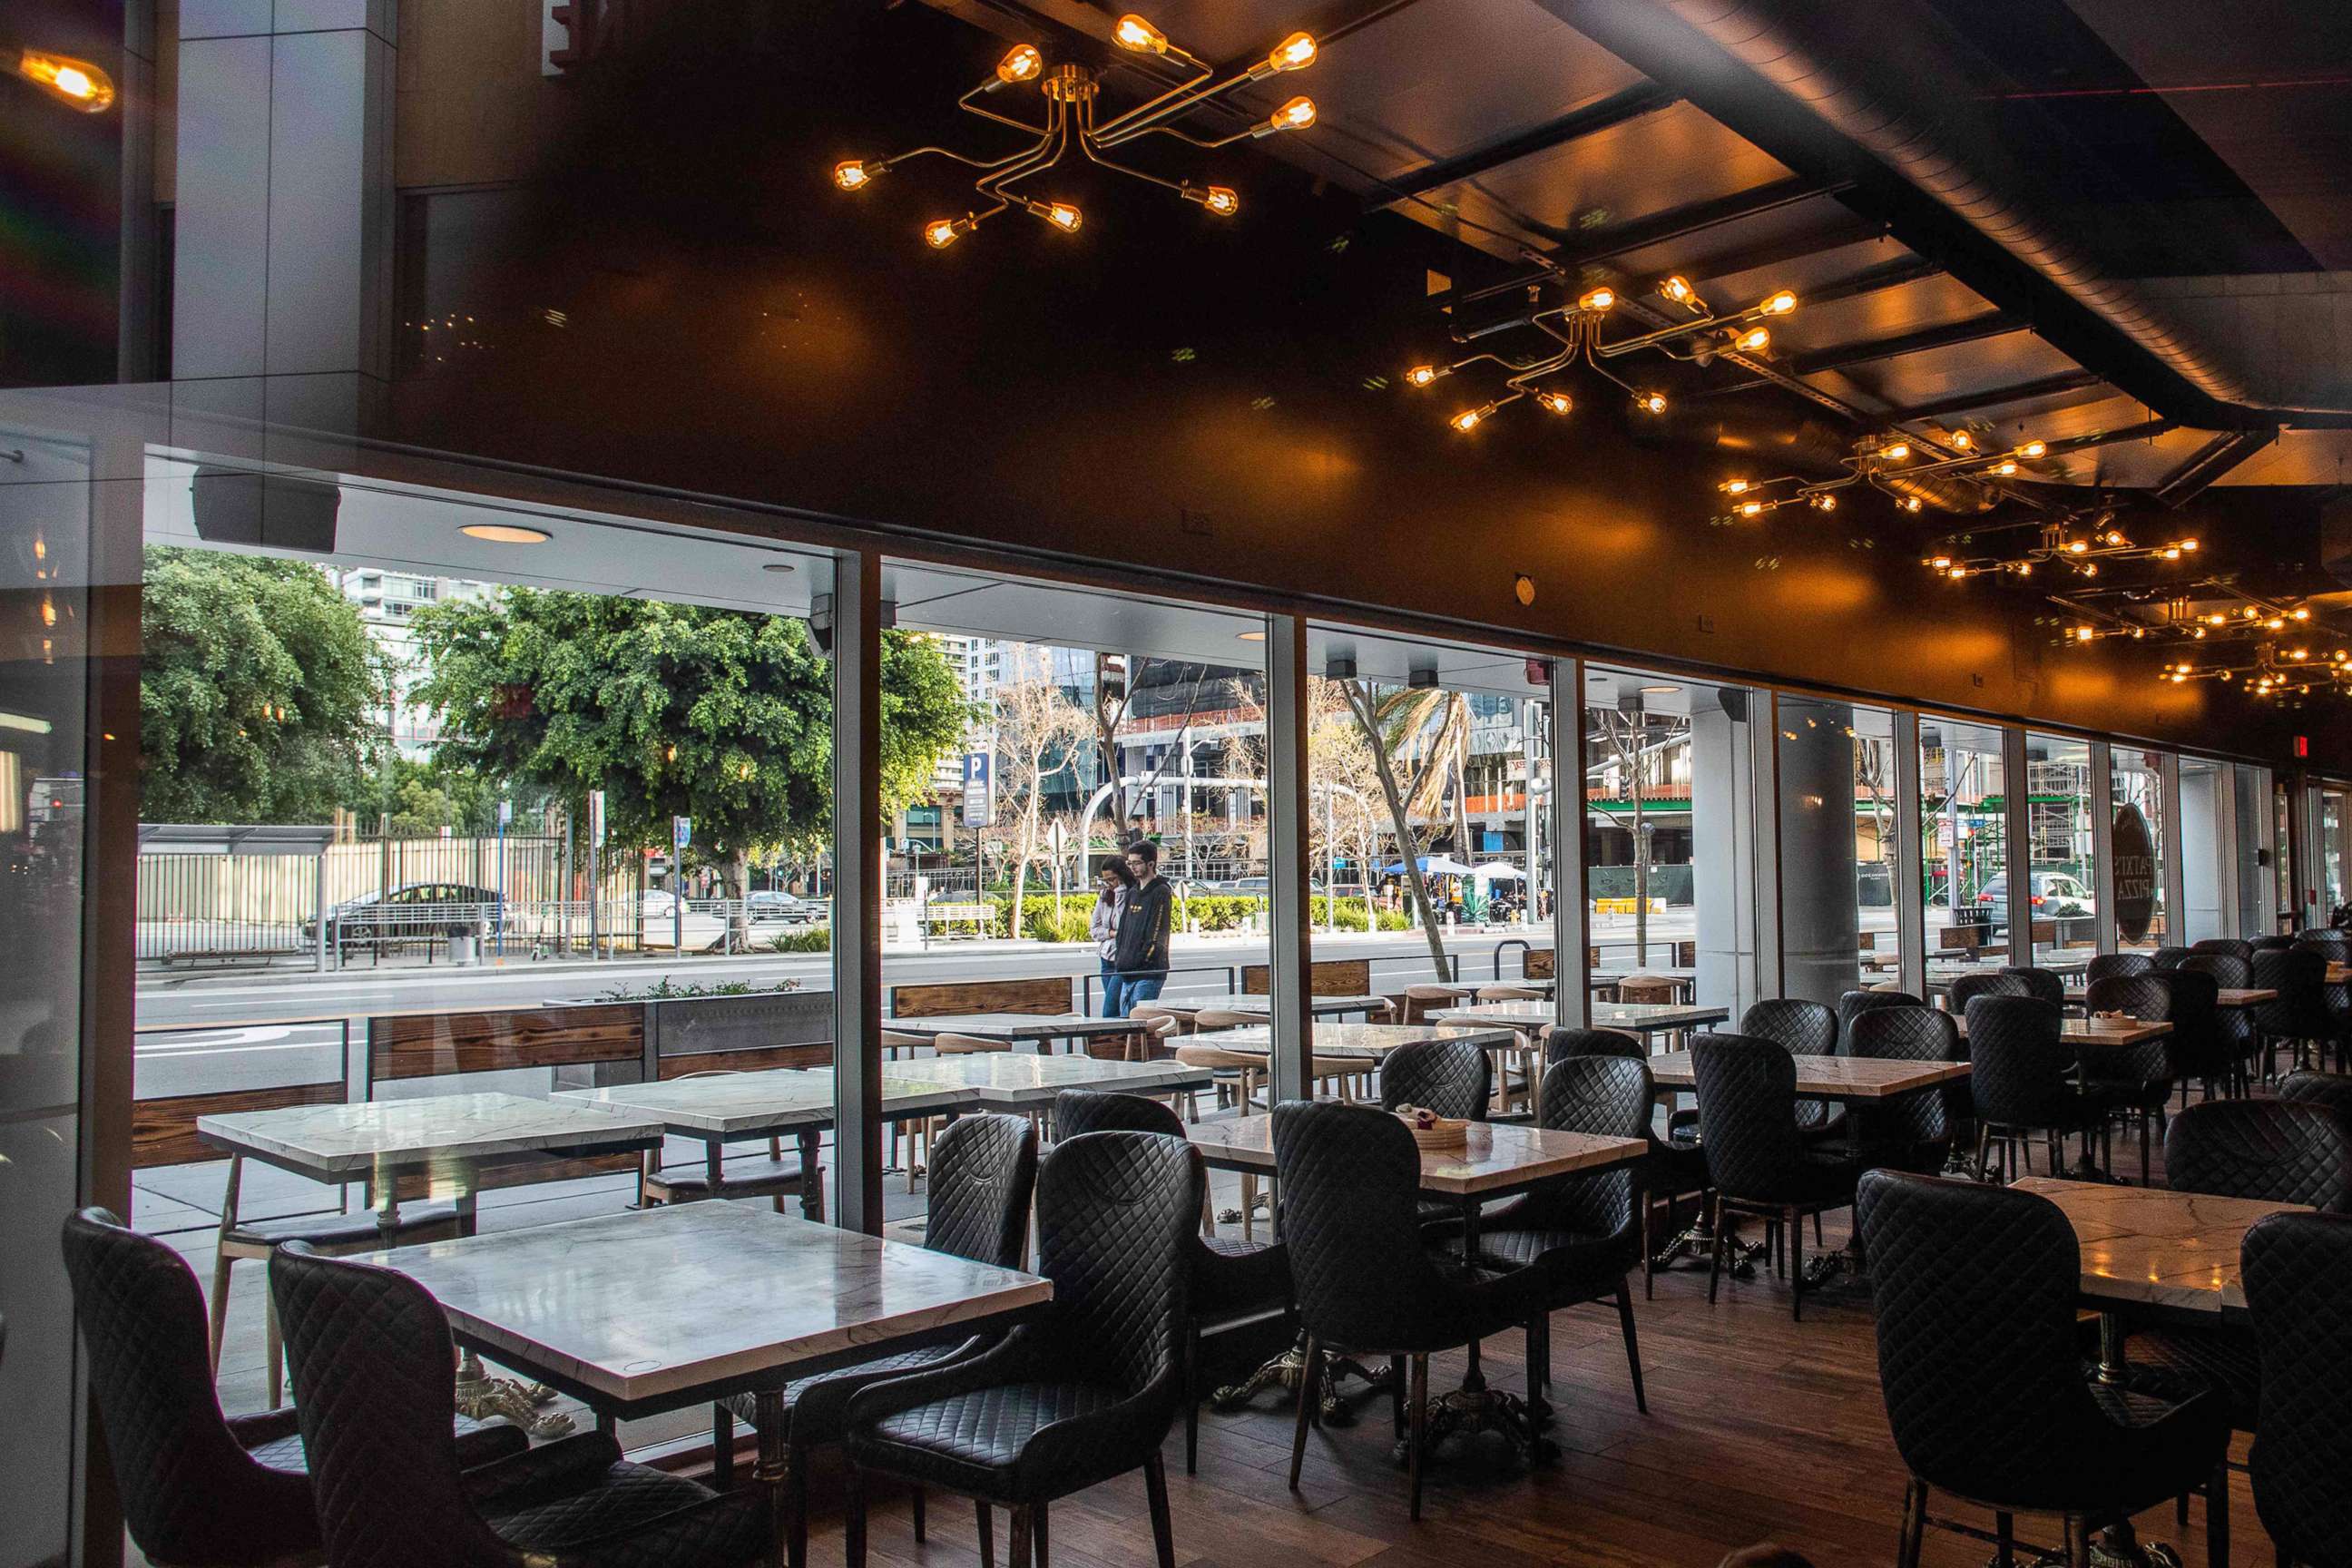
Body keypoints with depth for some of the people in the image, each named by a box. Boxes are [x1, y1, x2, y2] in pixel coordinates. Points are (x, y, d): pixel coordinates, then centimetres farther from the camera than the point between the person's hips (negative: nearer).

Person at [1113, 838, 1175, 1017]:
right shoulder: (1132, 893, 18)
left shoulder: (1161, 893, -8)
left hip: (1149, 973, -8)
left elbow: (1156, 935, -14)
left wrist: (1137, 962, -16)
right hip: (1127, 972, 8)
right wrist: (1120, 960, 10)